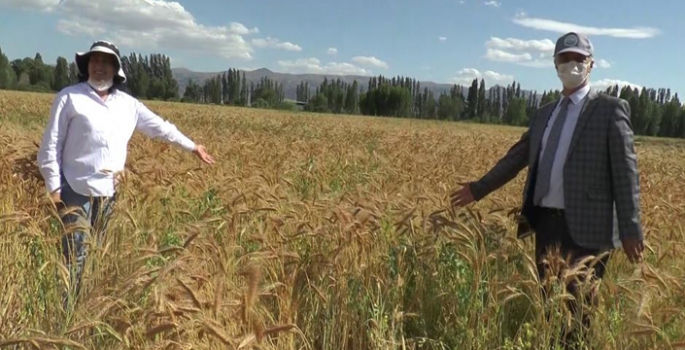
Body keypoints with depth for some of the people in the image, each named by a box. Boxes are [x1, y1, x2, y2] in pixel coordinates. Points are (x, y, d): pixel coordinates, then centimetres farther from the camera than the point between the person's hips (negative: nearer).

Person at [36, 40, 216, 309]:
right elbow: (50, 145, -3)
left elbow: (160, 127, 21)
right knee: (74, 258, -9)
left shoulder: (127, 104, 10)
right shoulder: (69, 97, -3)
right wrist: (53, 188, -8)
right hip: (76, 191, -5)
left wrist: (192, 146, 25)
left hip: (108, 193, 5)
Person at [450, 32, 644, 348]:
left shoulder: (611, 109, -3)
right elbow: (516, 158, 21)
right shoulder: (545, 114, 16)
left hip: (585, 227, -6)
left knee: (578, 309, -3)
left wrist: (631, 230, -14)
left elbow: (625, 172, -8)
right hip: (546, 221, 6)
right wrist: (479, 189, 20)